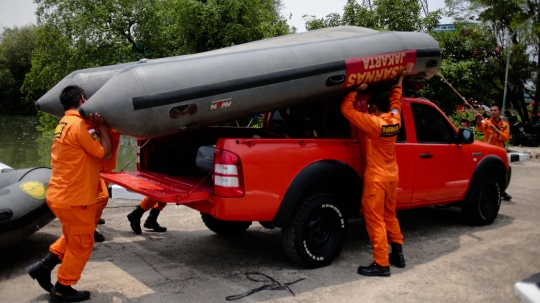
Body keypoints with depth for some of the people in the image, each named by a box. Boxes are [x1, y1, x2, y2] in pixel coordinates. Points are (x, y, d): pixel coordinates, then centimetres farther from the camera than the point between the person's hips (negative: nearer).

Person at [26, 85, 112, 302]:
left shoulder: (64, 124, 13)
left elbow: (90, 151, 12)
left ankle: (43, 266, 25)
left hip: (60, 194, 9)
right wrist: (101, 126, -9)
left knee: (73, 238, 27)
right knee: (81, 245, 6)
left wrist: (95, 126, 4)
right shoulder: (80, 124, -19)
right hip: (74, 198, -9)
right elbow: (104, 152, -15)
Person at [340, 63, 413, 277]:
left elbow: (346, 109, -18)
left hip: (376, 178, -8)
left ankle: (381, 264, 2)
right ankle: (398, 254, 29)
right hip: (391, 175, 8)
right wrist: (400, 79, 30)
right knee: (389, 215, 20)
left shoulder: (373, 122, -20)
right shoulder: (395, 119, 0)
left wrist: (356, 89, -9)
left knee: (375, 220, -1)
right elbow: (395, 99, 20)